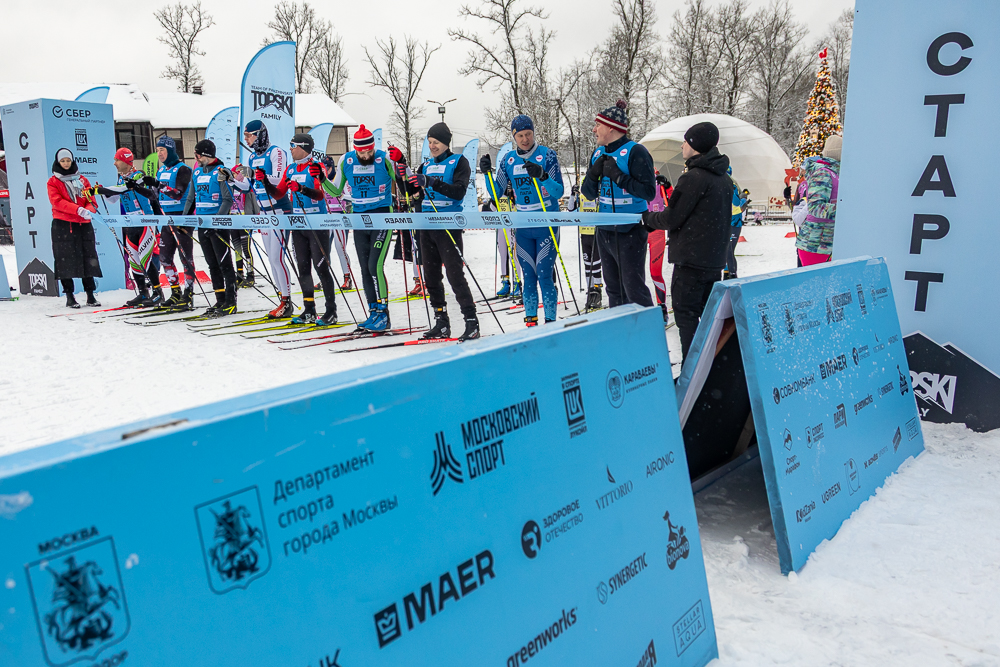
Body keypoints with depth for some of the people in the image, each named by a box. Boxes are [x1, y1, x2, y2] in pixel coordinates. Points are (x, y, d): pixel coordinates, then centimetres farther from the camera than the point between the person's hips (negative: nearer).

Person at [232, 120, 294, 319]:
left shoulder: (276, 152, -9)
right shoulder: (253, 157, 14)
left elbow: (280, 180, -19)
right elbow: (249, 187, 17)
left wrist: (262, 176, -33)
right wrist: (237, 179, -1)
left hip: (279, 211, -8)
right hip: (264, 212, 8)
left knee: (277, 258, -10)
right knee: (272, 259, 9)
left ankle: (287, 301, -2)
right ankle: (283, 300, 15)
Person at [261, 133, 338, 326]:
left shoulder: (316, 167, -8)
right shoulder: (290, 169, 12)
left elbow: (320, 194, -21)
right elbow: (278, 194, 14)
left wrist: (301, 188, -36)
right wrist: (265, 182, -2)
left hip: (317, 225, -7)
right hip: (298, 225, 7)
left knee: (321, 268, -6)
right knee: (303, 269, 8)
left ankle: (331, 312, 0)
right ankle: (309, 311, 16)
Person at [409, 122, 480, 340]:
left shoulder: (459, 162, 0)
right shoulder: (426, 166, 18)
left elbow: (459, 191, -15)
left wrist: (432, 182, -26)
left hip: (448, 226, -7)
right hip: (427, 226, 7)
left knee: (455, 275, -12)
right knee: (431, 276, 7)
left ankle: (472, 322, -7)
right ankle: (441, 323, 15)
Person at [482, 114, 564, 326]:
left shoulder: (547, 154, -6)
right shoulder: (509, 159, 6)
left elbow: (559, 191, -13)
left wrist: (542, 176, -29)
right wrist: (487, 172, -6)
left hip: (547, 225, -4)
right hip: (523, 227, 4)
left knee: (544, 276, -7)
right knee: (528, 277, 7)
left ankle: (551, 321, 2)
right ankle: (530, 320, 15)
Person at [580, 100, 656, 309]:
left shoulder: (635, 151, -11)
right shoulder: (599, 153, 11)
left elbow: (649, 191, -18)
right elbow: (588, 193, 13)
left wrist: (618, 176, -20)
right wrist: (593, 174, -6)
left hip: (630, 231, -7)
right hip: (605, 229, 8)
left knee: (634, 288, -6)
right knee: (613, 288, 15)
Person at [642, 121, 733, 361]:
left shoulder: (693, 178, -15)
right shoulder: (724, 179, 13)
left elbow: (672, 218, -12)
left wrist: (648, 218, 5)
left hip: (691, 259, -9)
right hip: (715, 258, 9)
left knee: (686, 314, -4)